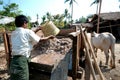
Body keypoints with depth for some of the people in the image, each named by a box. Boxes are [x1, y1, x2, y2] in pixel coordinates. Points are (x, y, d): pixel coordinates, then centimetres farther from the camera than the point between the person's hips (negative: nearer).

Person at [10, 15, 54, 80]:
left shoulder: (13, 33, 14)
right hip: (22, 59, -7)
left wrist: (37, 30, 31)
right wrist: (49, 37, 21)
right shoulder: (27, 31, -6)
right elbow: (39, 40, 5)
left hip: (13, 59, 7)